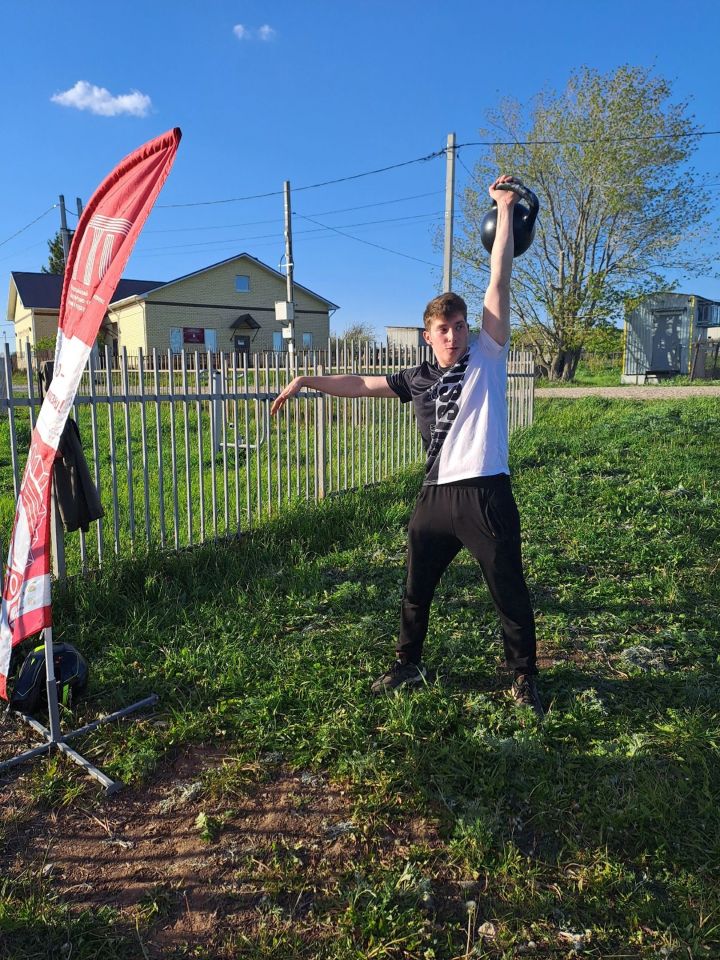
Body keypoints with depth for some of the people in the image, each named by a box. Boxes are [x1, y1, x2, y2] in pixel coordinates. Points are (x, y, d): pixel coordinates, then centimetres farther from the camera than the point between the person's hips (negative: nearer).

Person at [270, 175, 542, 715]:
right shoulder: (418, 380, 11)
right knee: (416, 591, 17)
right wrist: (308, 380, 15)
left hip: (486, 495, -4)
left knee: (510, 592, 7)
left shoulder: (486, 357, 0)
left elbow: (500, 281, -4)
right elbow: (360, 384, 18)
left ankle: (525, 677, 29)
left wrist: (505, 210, -6)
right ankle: (408, 667, 37)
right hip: (435, 497, 4)